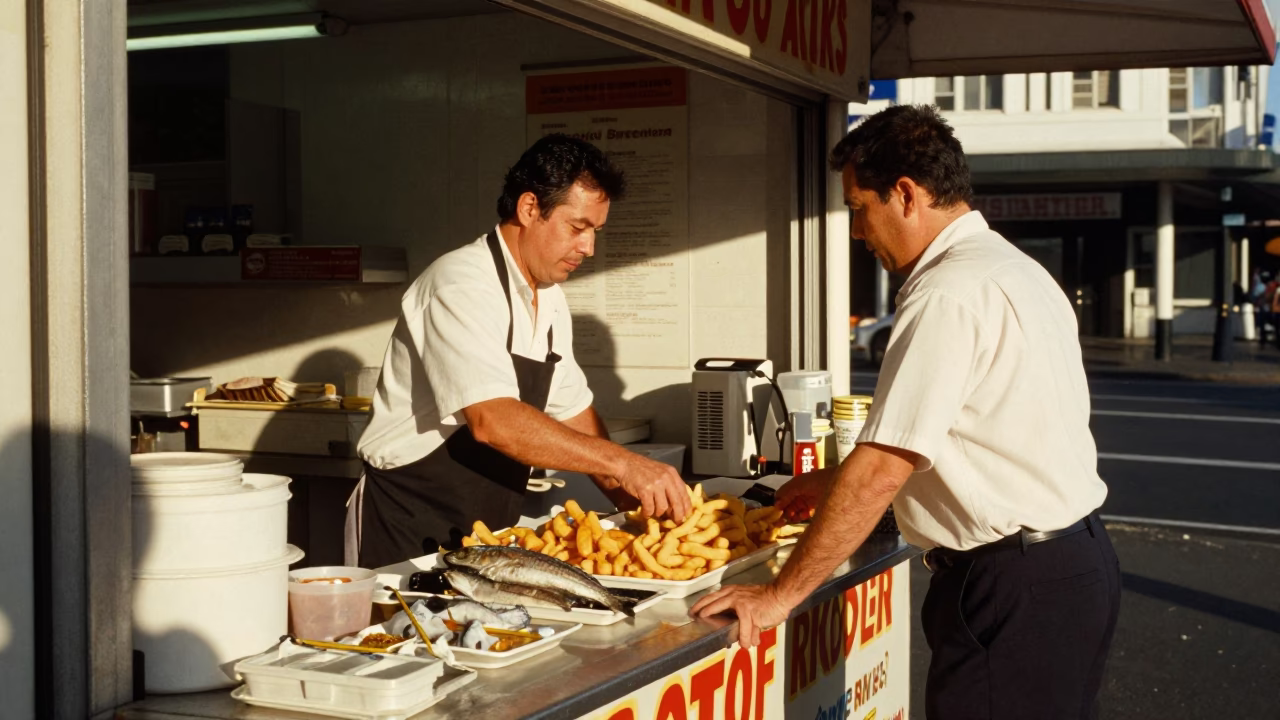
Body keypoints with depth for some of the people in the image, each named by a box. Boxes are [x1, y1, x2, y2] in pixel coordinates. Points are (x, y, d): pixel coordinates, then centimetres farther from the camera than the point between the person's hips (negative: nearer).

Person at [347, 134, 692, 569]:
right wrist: (621, 463, -33)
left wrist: (631, 502, 2)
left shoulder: (550, 298, 8)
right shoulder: (462, 285, -20)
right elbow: (492, 420, -32)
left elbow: (571, 412, 14)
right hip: (408, 536, -7)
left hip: (489, 533, 8)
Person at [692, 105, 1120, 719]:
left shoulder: (950, 294, -19)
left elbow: (884, 468, -21)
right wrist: (841, 482, 21)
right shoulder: (1011, 268, 13)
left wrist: (780, 595, -15)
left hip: (1012, 590, -10)